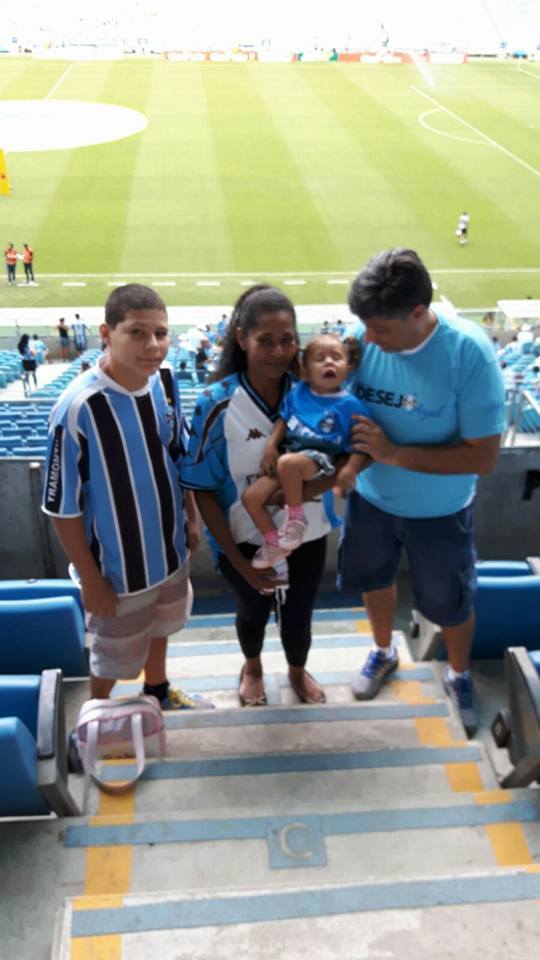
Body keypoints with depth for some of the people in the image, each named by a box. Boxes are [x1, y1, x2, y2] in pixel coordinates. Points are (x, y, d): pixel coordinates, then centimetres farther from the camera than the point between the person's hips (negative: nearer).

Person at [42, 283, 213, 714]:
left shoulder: (165, 380, -11)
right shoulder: (78, 408, -31)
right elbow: (63, 507, -22)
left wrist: (193, 519, 10)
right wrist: (91, 579, -16)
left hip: (170, 546, 6)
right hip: (117, 563, -6)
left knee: (160, 625, 30)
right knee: (114, 653, 18)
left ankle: (158, 689, 58)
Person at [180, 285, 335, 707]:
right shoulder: (218, 404, -21)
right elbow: (203, 490, -15)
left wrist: (318, 482, -28)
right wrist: (240, 562, -15)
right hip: (246, 541, -1)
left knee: (298, 618, 19)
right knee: (253, 612, 24)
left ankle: (298, 671, 55)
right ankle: (252, 668, 59)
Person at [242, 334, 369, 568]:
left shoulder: (350, 404, -8)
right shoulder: (298, 392, 5)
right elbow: (283, 419, 14)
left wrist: (351, 468, -22)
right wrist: (271, 446, 0)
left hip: (320, 458, -6)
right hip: (289, 454, 6)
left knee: (289, 462, -39)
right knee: (250, 496, -4)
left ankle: (296, 516, -14)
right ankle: (274, 543, 16)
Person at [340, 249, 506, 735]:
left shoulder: (469, 352, -30)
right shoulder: (364, 338, -20)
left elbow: (483, 457, -28)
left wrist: (394, 454, -33)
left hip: (439, 511, -3)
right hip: (371, 497, 3)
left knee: (449, 603, 18)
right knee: (374, 578, 25)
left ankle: (459, 675, 49)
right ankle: (384, 652, 56)